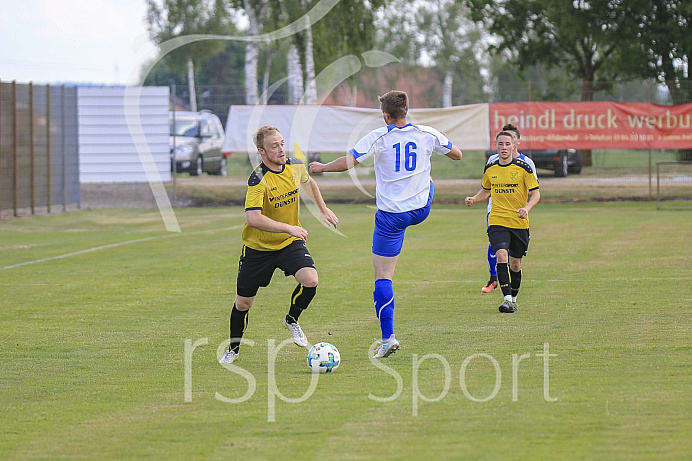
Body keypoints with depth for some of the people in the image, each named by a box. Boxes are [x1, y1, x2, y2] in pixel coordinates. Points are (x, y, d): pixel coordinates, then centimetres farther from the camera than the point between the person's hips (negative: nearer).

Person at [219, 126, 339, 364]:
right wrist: (289, 228, -40)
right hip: (258, 247, -3)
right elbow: (252, 218, -38)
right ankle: (233, 349, 32)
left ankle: (292, 320, 7)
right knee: (244, 302, 7)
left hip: (290, 243, 3)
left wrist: (324, 210, 19)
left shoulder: (295, 166, -7)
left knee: (310, 280, -23)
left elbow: (308, 183, 19)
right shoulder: (258, 180, -26)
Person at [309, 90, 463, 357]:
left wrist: (321, 167, 2)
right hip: (422, 210, 4)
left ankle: (388, 338, -9)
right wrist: (440, 140, 31)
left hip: (391, 214, -4)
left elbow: (348, 162, -16)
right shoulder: (428, 134, -3)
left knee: (383, 276, -1)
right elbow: (457, 155, 11)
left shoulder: (378, 138, -13)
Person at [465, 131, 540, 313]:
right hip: (497, 221, 1)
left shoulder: (523, 168, -5)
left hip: (519, 222, -1)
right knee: (501, 255, -21)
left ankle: (513, 298, 29)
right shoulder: (490, 169, 5)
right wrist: (474, 199, 3)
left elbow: (535, 193, -2)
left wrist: (526, 208, -20)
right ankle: (507, 299, -22)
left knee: (515, 263, 8)